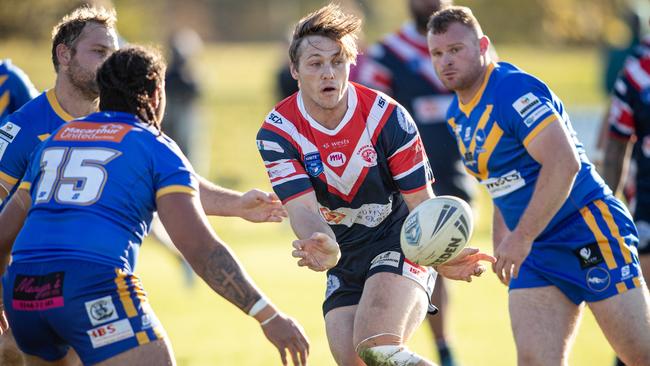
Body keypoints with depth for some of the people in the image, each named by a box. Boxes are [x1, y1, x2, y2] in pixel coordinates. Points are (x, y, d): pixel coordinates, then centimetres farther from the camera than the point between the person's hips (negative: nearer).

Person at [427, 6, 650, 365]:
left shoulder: (514, 89, -17)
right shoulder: (457, 114, 11)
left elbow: (564, 163, -26)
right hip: (534, 253, 8)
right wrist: (502, 245, 16)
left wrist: (521, 238, -25)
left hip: (589, 228, -8)